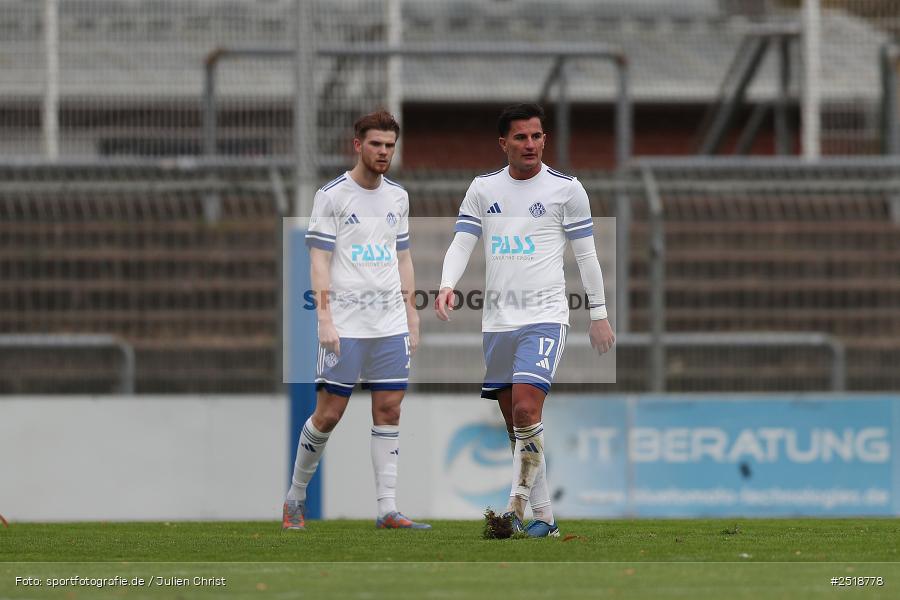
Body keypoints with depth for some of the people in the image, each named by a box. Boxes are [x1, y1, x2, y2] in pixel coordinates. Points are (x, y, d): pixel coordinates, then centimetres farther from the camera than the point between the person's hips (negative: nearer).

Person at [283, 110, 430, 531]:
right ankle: (295, 497, 13)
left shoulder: (397, 197, 13)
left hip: (391, 325, 5)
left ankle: (387, 510, 0)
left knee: (389, 411, 0)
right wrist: (325, 319, -14)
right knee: (329, 413, -4)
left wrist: (411, 315, 13)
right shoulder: (331, 195, -4)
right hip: (345, 324, -5)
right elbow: (319, 260, -7)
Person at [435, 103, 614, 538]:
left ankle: (517, 507, -18)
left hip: (544, 317, -4)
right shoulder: (483, 188, 9)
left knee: (526, 410, -21)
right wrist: (447, 285, -12)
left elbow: (586, 255, 4)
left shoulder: (566, 189, 0)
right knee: (514, 424, 5)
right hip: (497, 321, 4)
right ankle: (544, 516, 12)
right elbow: (462, 243, 6)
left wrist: (599, 314, 4)